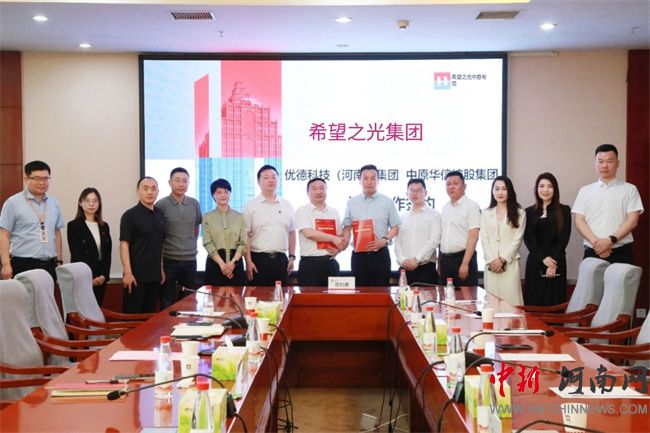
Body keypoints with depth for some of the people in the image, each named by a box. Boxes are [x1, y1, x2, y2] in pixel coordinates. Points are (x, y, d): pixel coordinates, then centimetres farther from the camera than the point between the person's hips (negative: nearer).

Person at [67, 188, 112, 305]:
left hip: (101, 279, 5)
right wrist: (90, 278, -12)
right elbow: (76, 255, -7)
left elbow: (108, 253, 9)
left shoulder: (104, 226, 13)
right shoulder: (73, 225, -1)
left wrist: (104, 275, -5)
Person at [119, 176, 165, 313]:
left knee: (150, 314, 12)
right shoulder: (130, 215, -8)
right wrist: (128, 273, -17)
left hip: (154, 275, 6)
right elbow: (124, 245, -12)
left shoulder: (160, 214, 11)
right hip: (136, 275, -6)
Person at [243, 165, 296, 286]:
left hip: (281, 259, 3)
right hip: (258, 259, -3)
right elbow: (245, 236, -4)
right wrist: (248, 262, -11)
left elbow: (291, 232, 16)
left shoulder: (287, 206, 11)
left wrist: (292, 257, 11)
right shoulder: (250, 206, 0)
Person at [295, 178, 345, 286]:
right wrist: (333, 239, -9)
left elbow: (340, 237, 19)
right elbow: (309, 233, -14)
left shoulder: (334, 212, 14)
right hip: (310, 263, -4)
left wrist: (338, 249, -3)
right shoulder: (302, 211, -1)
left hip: (330, 262, 5)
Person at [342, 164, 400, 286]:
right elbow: (347, 227, 11)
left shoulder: (387, 202, 5)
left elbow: (395, 227, 5)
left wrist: (385, 240, -12)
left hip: (380, 254, -1)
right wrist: (345, 241, -9)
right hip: (358, 254, 1)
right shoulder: (352, 203, 9)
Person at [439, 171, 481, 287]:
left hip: (462, 257, -6)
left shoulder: (471, 206, -7)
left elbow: (473, 236, -13)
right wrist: (440, 261, 10)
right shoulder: (445, 208, 14)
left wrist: (465, 263, -19)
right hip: (445, 259, 6)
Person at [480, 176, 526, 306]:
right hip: (491, 264, 2)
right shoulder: (486, 214, 12)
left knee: (511, 298, -6)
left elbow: (517, 239, -1)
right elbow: (484, 239, 5)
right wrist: (493, 260, -9)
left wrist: (503, 260, -10)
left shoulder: (519, 213, 5)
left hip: (510, 263, -2)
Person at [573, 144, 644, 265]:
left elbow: (632, 220, -1)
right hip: (592, 252, 1)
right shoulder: (585, 191, 11)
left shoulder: (629, 189, 7)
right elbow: (579, 221, 4)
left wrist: (611, 240, -13)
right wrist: (596, 242, -12)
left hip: (621, 253, -1)